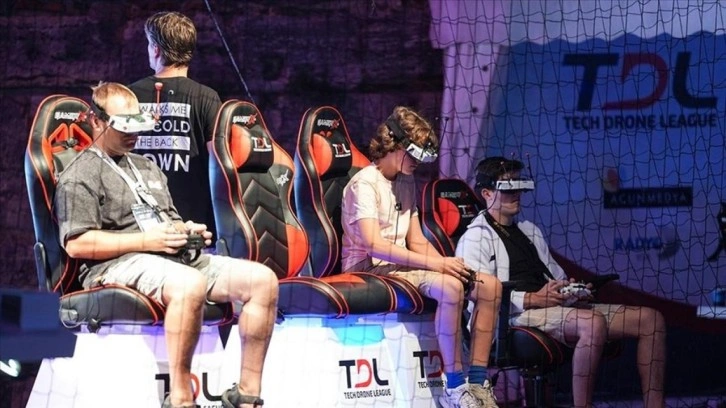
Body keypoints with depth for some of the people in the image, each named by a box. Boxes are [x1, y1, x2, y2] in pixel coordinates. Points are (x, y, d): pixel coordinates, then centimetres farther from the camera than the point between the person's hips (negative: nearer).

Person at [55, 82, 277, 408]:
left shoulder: (147, 167, 29)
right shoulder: (79, 177, 2)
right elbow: (77, 244, -10)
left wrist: (188, 231, 7)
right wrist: (146, 240, -15)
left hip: (177, 258, 9)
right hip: (118, 265, -8)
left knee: (262, 280, -11)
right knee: (191, 285, -41)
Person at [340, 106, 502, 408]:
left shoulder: (406, 183, 17)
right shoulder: (364, 184, -12)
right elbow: (374, 245, -24)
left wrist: (448, 265, -4)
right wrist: (435, 263, -26)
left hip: (400, 266, 9)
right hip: (371, 270, -9)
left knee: (489, 285, -4)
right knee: (449, 287, -33)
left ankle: (478, 381, -7)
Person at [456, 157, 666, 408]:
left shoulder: (529, 231, 29)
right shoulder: (475, 238, 2)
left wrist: (576, 292, 5)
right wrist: (533, 299, -20)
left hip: (557, 307, 9)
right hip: (518, 316, -9)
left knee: (650, 319, -6)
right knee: (594, 323, -38)